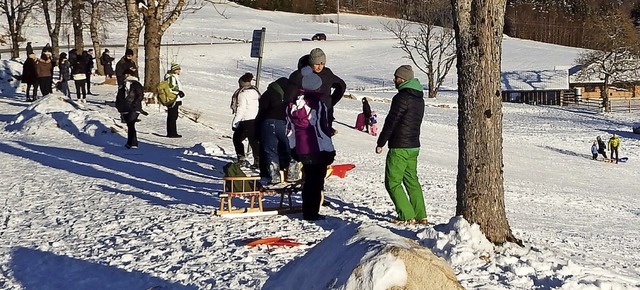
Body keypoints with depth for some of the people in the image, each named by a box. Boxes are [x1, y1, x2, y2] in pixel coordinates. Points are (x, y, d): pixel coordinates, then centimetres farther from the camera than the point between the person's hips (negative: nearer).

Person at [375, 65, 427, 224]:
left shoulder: (402, 97, -16)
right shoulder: (419, 98, 13)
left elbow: (391, 121, -16)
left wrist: (380, 143, -8)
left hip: (399, 148, -9)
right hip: (414, 146, 9)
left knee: (392, 182, -1)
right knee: (412, 180, 16)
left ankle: (407, 216, -6)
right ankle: (421, 216, 17)